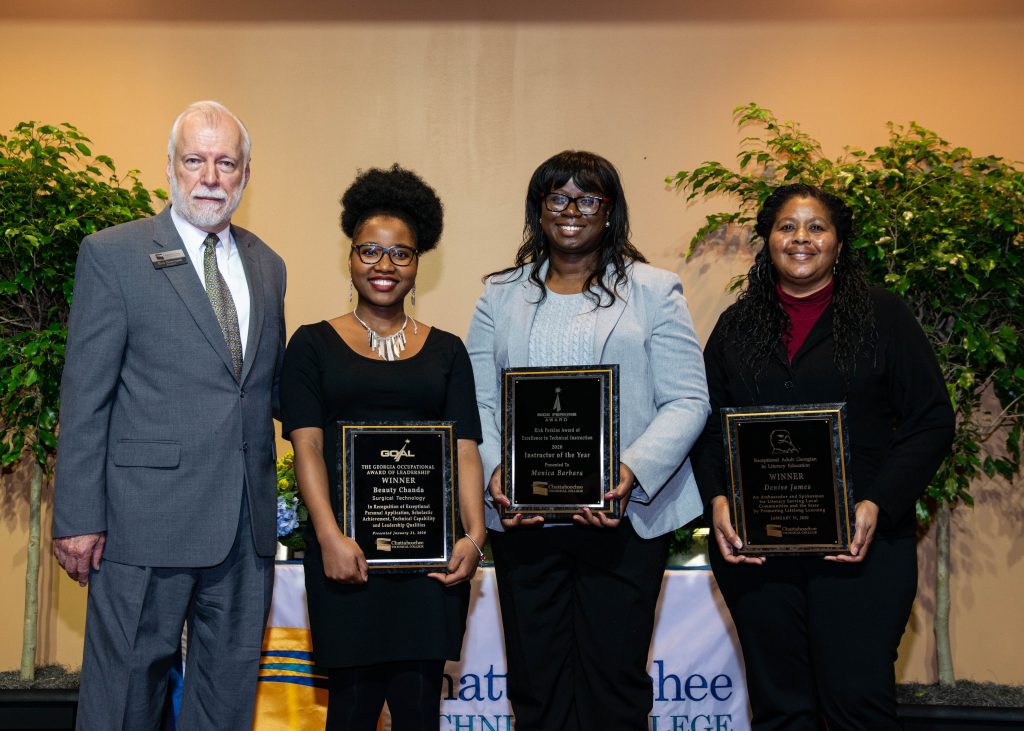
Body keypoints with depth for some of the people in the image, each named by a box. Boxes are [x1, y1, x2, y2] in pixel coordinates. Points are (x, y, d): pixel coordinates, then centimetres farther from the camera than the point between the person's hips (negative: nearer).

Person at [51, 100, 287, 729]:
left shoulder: (267, 265, 14)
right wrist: (79, 518, -10)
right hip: (149, 514, -5)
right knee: (129, 681, 4)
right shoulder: (113, 254, -2)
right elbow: (85, 396, -6)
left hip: (247, 522, 5)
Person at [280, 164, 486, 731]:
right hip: (346, 547, -1)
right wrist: (330, 536, -15)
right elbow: (307, 446, -1)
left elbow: (464, 450, 7)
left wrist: (474, 533, -9)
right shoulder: (314, 344, 8)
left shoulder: (446, 351, 14)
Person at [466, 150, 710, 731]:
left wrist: (632, 472, -17)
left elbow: (687, 402, -2)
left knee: (615, 676, 3)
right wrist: (495, 471, -10)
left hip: (624, 515, -2)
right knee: (536, 679, 8)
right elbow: (478, 401, 8)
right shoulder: (502, 296, 13)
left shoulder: (654, 291, 5)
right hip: (523, 516, 2)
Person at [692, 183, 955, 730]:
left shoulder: (882, 315, 4)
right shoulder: (737, 325, 13)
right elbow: (707, 424, 12)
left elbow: (930, 421, 0)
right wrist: (717, 500, -6)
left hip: (861, 541, -2)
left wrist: (878, 506, -12)